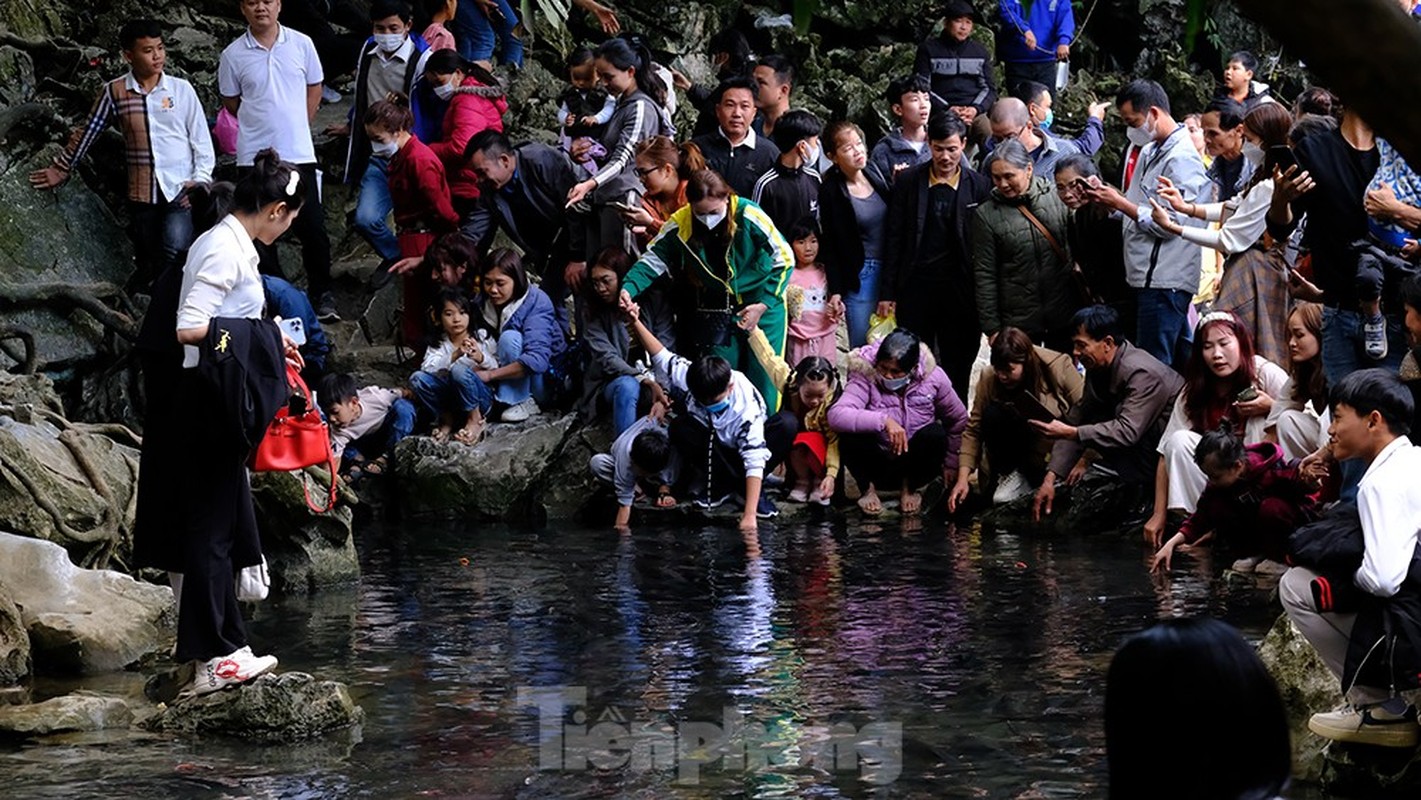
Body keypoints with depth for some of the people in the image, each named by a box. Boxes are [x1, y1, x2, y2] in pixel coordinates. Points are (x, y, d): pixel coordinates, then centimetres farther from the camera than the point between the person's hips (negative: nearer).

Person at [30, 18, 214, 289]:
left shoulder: (181, 89, 0)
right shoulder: (113, 92, 2)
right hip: (142, 194, 2)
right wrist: (61, 169, 18)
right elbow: (89, 132, 13)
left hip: (181, 190, -2)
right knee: (148, 264, 10)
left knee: (174, 255, -21)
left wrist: (201, 179, -7)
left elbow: (202, 139, 3)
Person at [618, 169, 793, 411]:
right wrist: (629, 288, -24)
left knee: (762, 377, 1)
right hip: (718, 308, 3)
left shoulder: (749, 216, -23)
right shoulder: (680, 224, -14)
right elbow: (652, 259, -5)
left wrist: (763, 305, -16)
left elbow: (784, 258, -13)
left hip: (762, 302, -3)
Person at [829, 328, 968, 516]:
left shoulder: (933, 377, -11)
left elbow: (958, 420, 4)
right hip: (877, 464, -2)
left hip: (913, 463, 2)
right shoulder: (865, 377, -19)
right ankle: (867, 488, -1)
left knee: (935, 434, -29)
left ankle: (910, 487, 1)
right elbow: (836, 415, -36)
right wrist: (884, 420, -44)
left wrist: (950, 463, 6)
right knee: (850, 436, -32)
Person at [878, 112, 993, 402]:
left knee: (957, 370, 7)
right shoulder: (909, 182, 2)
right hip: (916, 288, 1)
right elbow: (894, 239, 4)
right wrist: (887, 292, 2)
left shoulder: (980, 186, 0)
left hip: (960, 292, 0)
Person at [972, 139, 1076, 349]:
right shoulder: (986, 215, -3)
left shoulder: (1057, 196, -1)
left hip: (1064, 316, 1)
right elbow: (984, 276, -1)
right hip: (1018, 322, -1)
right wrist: (992, 329, -4)